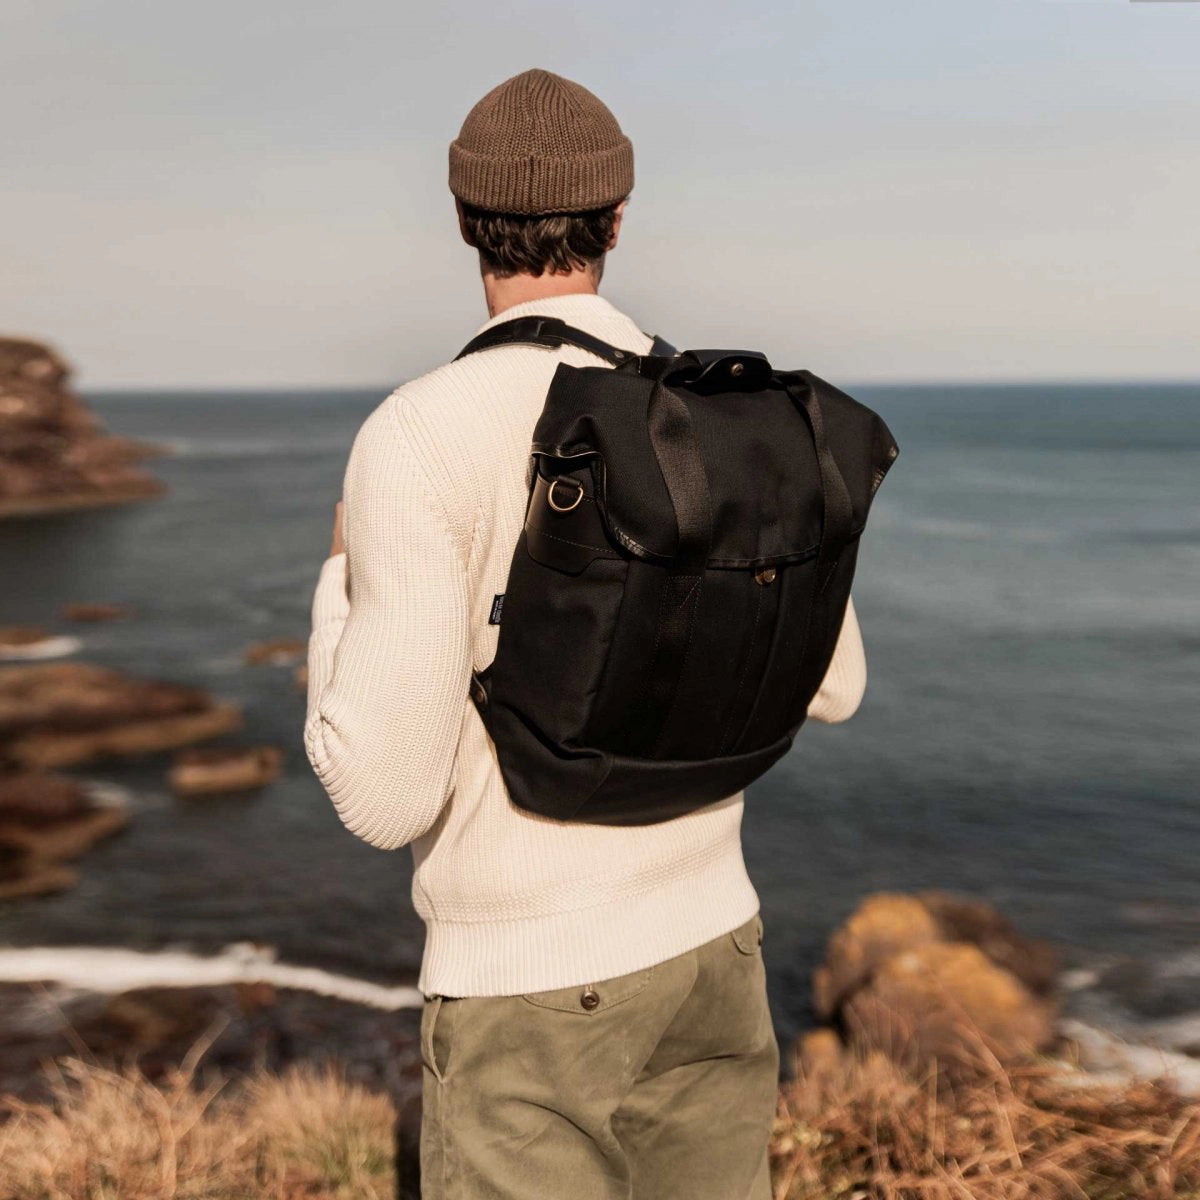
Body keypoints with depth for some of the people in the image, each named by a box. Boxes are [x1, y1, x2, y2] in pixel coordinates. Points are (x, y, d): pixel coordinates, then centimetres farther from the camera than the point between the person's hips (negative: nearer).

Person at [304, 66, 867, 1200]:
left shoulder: (420, 439, -21)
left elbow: (388, 795, -22)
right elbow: (830, 685, 9)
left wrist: (342, 588, -3)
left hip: (527, 988, -5)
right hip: (710, 945, 6)